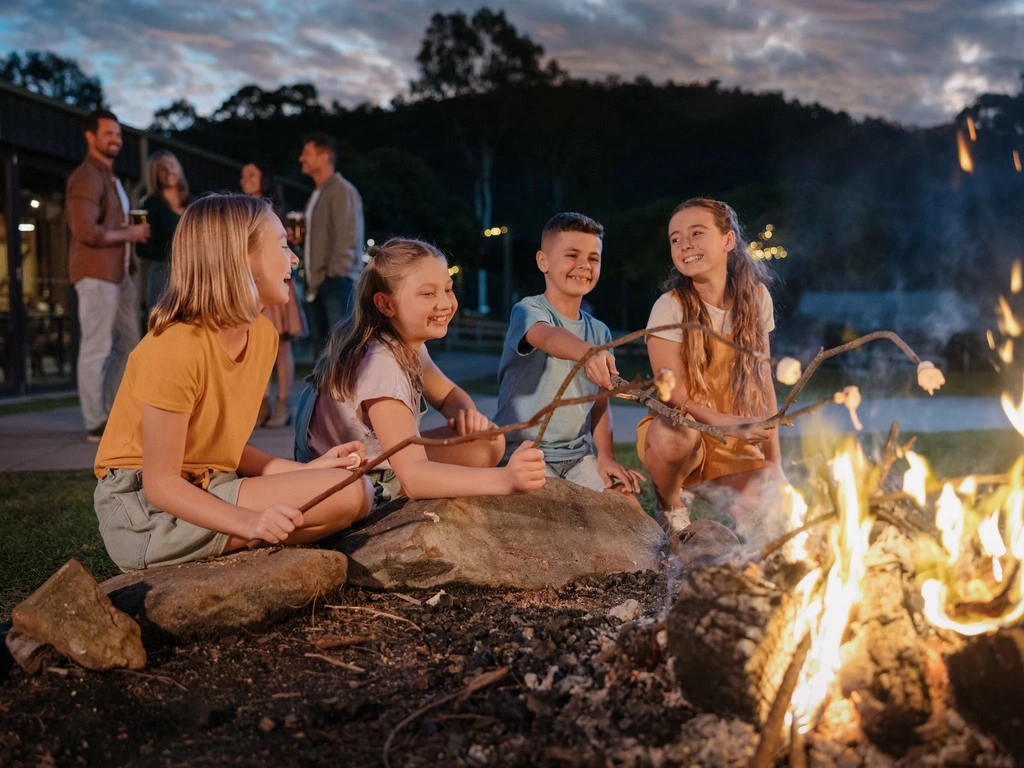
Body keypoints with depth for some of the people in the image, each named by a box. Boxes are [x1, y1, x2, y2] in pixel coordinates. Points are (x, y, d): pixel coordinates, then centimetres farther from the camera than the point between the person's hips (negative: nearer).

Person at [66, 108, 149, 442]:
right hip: (96, 274, -10)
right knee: (97, 348, -5)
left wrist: (130, 260, 14)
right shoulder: (86, 177, -11)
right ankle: (96, 424, 1)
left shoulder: (110, 176, 21)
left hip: (119, 272, 10)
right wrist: (130, 233, -11)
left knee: (128, 344, 12)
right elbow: (86, 231, -21)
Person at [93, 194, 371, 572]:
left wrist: (306, 470, -1)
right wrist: (248, 522, -33)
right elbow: (160, 483, -20)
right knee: (346, 494, -19)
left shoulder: (263, 335, 5)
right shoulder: (175, 348, -20)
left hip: (205, 493, 9)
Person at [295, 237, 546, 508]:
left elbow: (448, 394, 14)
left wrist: (468, 414, -11)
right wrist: (504, 479, -51)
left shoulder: (409, 345, -4)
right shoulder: (380, 363, -30)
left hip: (385, 469, 9)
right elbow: (412, 476, -39)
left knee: (489, 443, 0)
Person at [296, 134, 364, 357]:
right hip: (316, 284, 9)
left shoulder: (342, 190, -6)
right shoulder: (317, 195, 21)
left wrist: (335, 274, -17)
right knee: (322, 352, 7)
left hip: (336, 281, -9)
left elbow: (347, 238, -14)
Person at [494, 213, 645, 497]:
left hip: (577, 454, 6)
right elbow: (549, 337, -34)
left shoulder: (600, 332, 10)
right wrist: (588, 352, -55)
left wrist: (606, 457, -3)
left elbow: (600, 403, 12)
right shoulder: (527, 311, -10)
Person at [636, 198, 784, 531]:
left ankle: (712, 492, 14)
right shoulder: (671, 307, -14)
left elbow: (763, 381, 4)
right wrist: (729, 424, -32)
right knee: (676, 435, -39)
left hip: (737, 450, 3)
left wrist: (773, 461, 2)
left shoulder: (756, 297, -1)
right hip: (682, 436, -3)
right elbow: (674, 397, -16)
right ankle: (670, 506, -6)